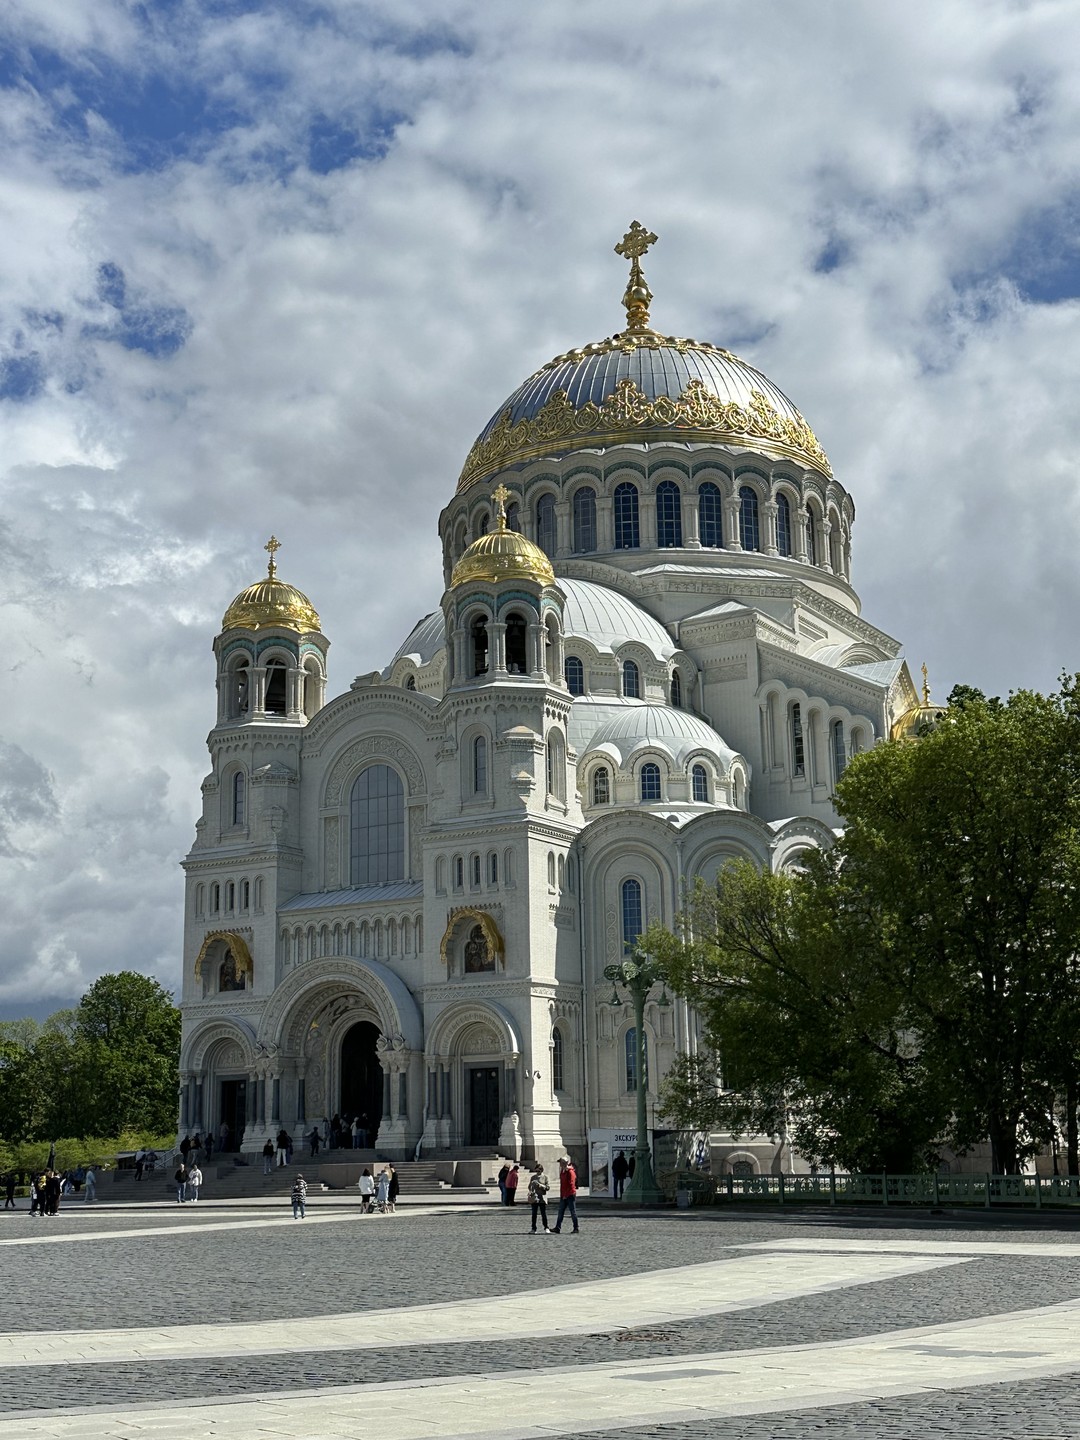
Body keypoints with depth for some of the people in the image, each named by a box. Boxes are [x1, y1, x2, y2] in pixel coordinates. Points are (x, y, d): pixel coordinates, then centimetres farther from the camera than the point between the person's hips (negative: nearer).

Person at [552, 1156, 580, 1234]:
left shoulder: (570, 1172, -14)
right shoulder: (562, 1172, 13)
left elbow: (571, 1185, -18)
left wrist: (566, 1195, -17)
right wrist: (562, 1195, 14)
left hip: (570, 1195, -8)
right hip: (563, 1196, 8)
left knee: (573, 1212, 0)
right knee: (560, 1212, 3)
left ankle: (576, 1228, 7)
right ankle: (557, 1228, 2)